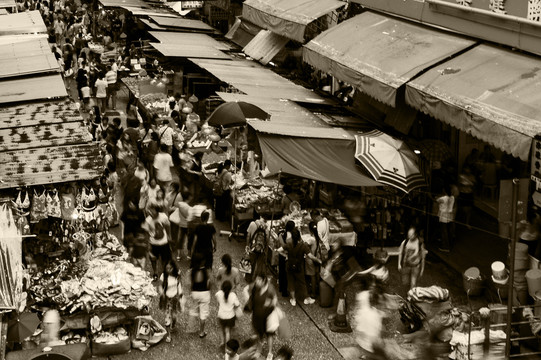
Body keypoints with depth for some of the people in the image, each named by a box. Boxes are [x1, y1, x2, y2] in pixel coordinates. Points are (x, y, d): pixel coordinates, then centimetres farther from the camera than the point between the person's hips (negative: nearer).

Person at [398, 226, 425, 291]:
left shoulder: (420, 243, -10)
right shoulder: (405, 242, -5)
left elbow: (423, 257, -1)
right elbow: (400, 253, 8)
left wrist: (422, 269, 2)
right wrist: (399, 264, 2)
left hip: (416, 266, -3)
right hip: (406, 266, 3)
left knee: (413, 285, -7)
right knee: (405, 283, 12)